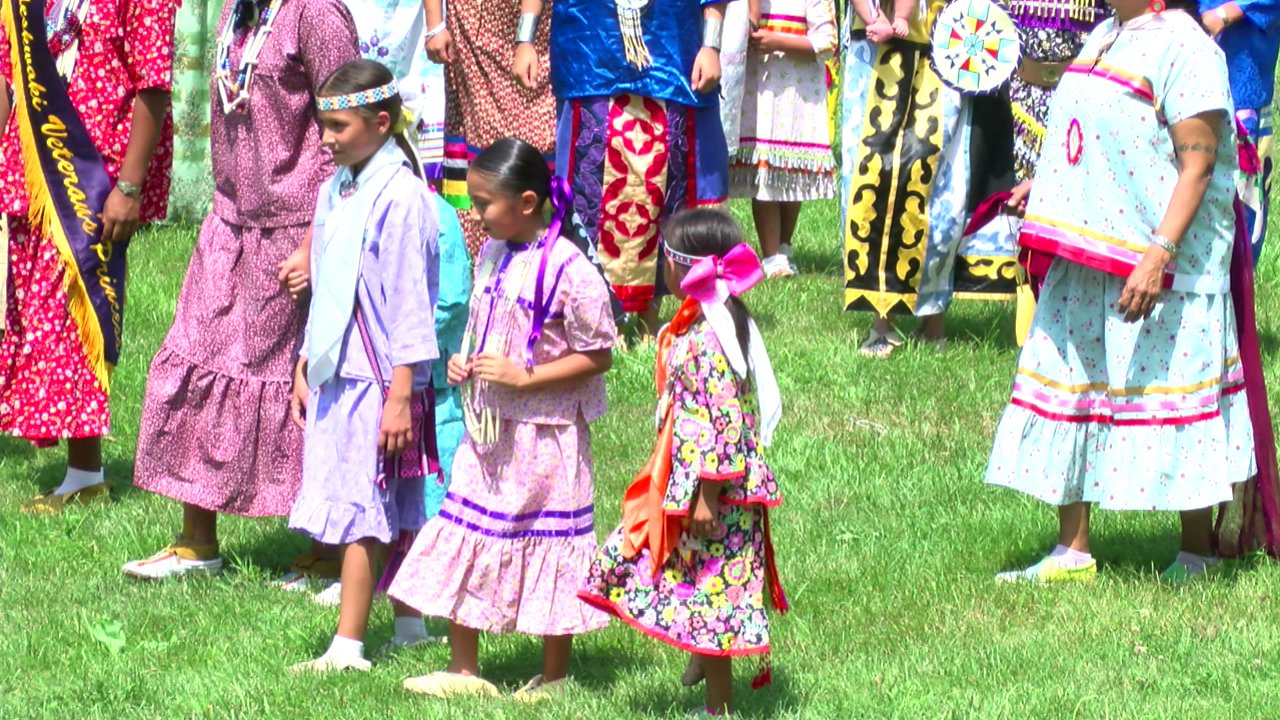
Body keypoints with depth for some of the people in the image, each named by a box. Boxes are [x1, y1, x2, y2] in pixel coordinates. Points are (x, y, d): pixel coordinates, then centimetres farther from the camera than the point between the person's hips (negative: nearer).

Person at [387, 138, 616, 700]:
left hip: (544, 437, -8)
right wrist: (464, 364, 1)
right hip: (488, 428, 8)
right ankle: (463, 670, 17)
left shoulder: (568, 270, -19)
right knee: (463, 540, 8)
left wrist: (524, 376, -22)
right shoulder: (494, 257, 6)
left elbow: (598, 355, -16)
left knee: (548, 543, 5)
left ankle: (554, 675, 18)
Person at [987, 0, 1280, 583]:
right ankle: (1072, 552, 17)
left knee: (1171, 390, -1)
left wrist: (1160, 254, -27)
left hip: (1160, 271, -9)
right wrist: (1039, 189, 14)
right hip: (1084, 258, 9)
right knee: (1071, 388, 9)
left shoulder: (1184, 47, -14)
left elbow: (1198, 164, -19)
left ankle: (1196, 553, 13)